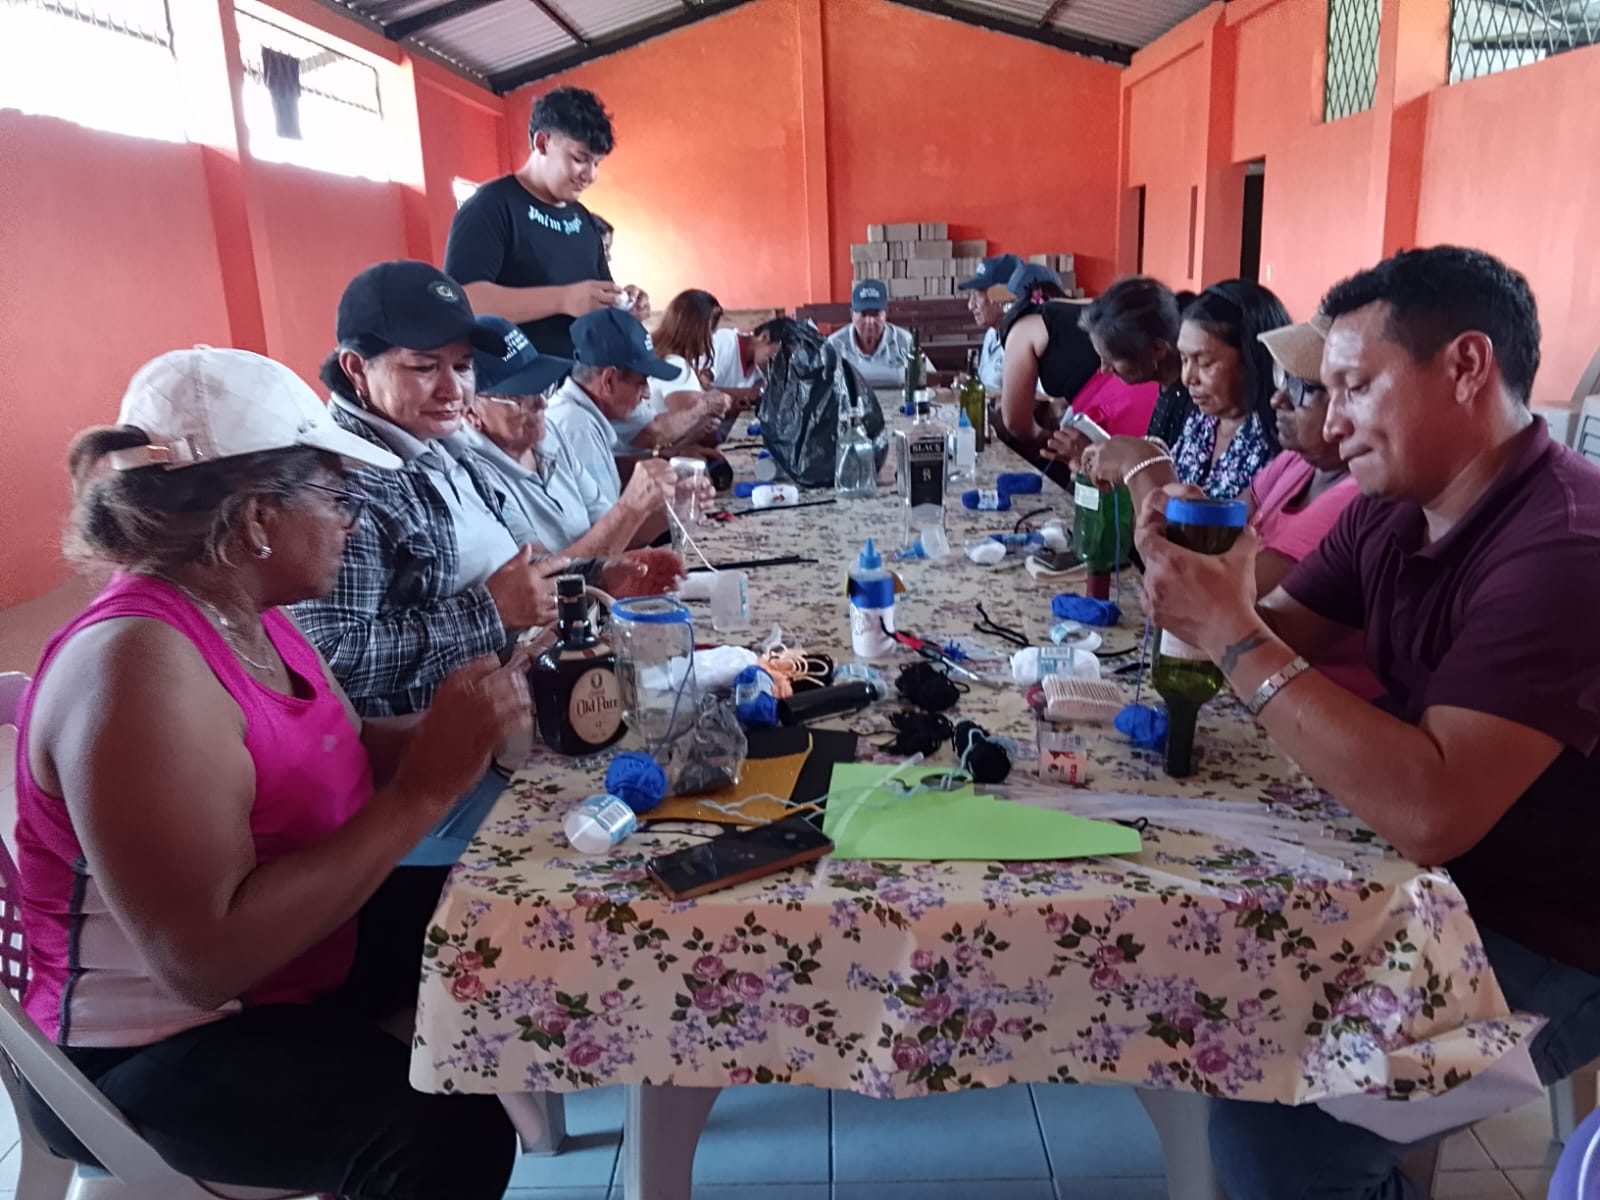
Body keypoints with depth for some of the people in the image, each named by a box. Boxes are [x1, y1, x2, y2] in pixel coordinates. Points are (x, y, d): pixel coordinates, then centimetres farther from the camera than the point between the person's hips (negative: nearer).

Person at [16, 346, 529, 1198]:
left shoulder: (247, 615, -1)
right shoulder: (137, 664, -29)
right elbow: (204, 960, -34)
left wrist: (451, 732, -9)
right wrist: (426, 788, -31)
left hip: (286, 951, 9)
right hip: (148, 1048, -9)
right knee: (450, 1131, -29)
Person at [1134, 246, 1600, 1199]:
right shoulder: (1391, 514, 0)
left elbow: (1430, 814, -35)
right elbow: (1279, 642, 7)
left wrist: (1232, 634, -31)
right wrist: (1197, 576, -14)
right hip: (1423, 882, 8)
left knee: (1271, 1113, -22)